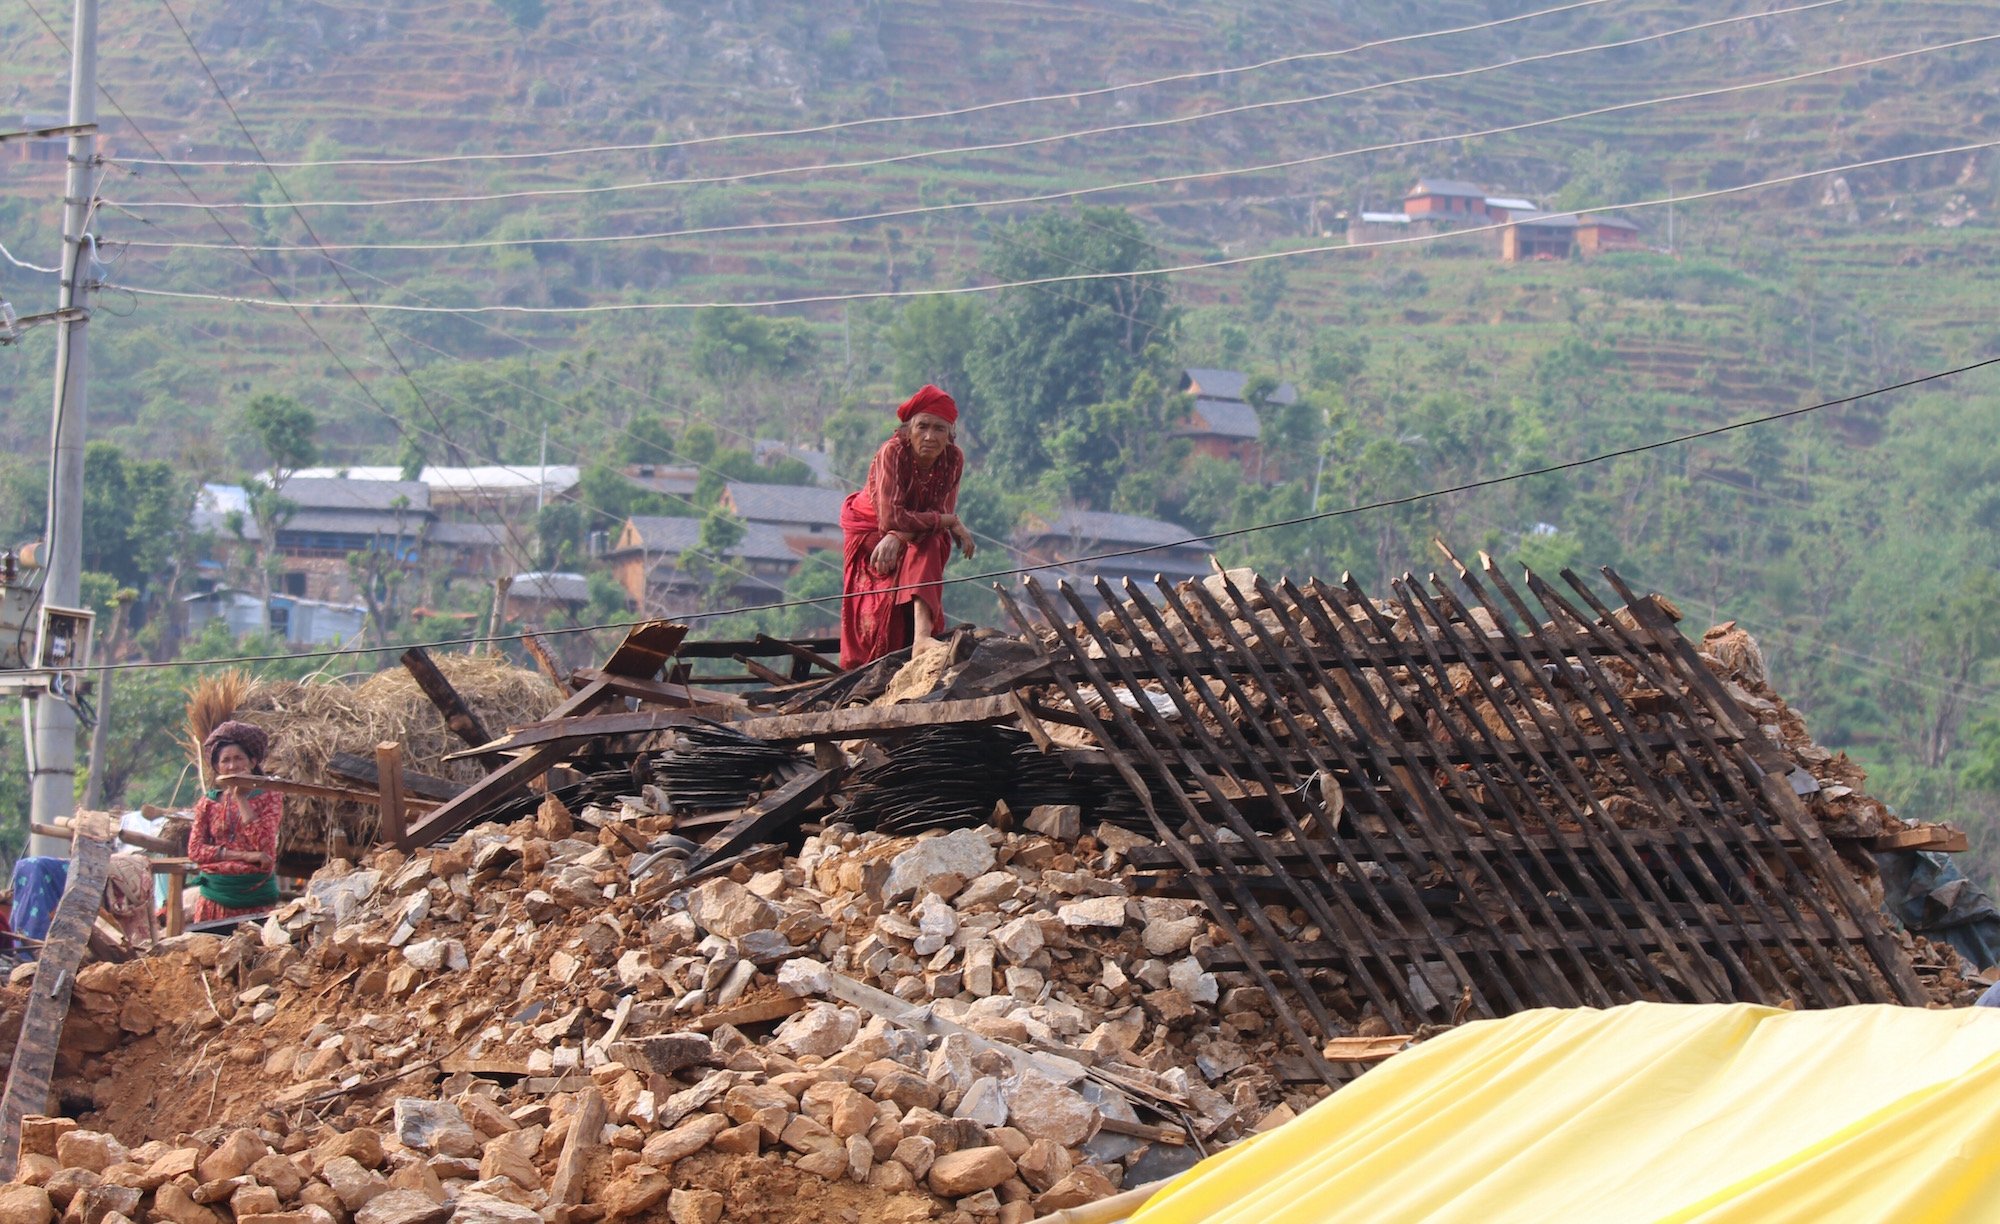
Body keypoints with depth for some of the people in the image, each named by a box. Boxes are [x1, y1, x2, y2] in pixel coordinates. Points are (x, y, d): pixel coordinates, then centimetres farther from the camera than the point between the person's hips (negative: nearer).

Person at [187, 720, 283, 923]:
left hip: (255, 895, -2)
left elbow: (263, 844, -11)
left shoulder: (269, 797, 4)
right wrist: (243, 855, -11)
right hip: (216, 895, 2)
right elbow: (195, 850, 1)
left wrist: (241, 798, -8)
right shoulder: (209, 802, 11)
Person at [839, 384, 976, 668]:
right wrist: (951, 523, -27)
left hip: (920, 536, 1)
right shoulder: (893, 453, -28)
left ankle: (922, 637, -45)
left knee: (928, 548, -29)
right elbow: (892, 518, -34)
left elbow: (942, 512, -18)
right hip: (870, 529, -1)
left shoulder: (953, 459, -16)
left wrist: (898, 538, -34)